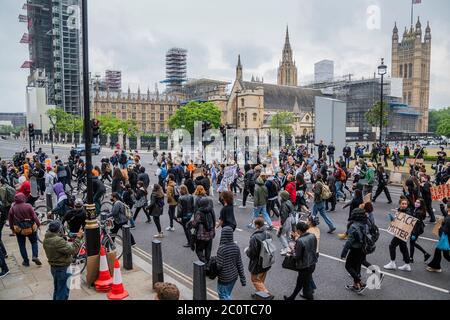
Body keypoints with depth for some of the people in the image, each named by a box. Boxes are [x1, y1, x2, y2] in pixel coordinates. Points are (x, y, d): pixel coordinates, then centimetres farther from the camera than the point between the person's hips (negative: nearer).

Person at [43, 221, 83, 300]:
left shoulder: (46, 239, -1)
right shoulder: (58, 240, -31)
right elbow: (72, 250, -30)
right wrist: (78, 237, -26)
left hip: (53, 267, 9)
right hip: (62, 269, -9)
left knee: (57, 289, 26)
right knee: (63, 291, 6)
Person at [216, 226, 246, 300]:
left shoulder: (221, 248, -23)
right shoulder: (236, 247, -6)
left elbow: (219, 266, -20)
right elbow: (239, 264, -1)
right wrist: (243, 279, 5)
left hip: (224, 278, -6)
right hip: (234, 276, 6)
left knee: (224, 297, 9)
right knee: (227, 294, 23)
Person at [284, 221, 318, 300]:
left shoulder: (300, 241, -28)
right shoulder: (313, 236, -7)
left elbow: (297, 256, -22)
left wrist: (292, 252, -1)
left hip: (304, 267, -8)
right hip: (312, 264, 8)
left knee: (306, 284, 15)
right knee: (299, 282, 25)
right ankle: (292, 297, 43)